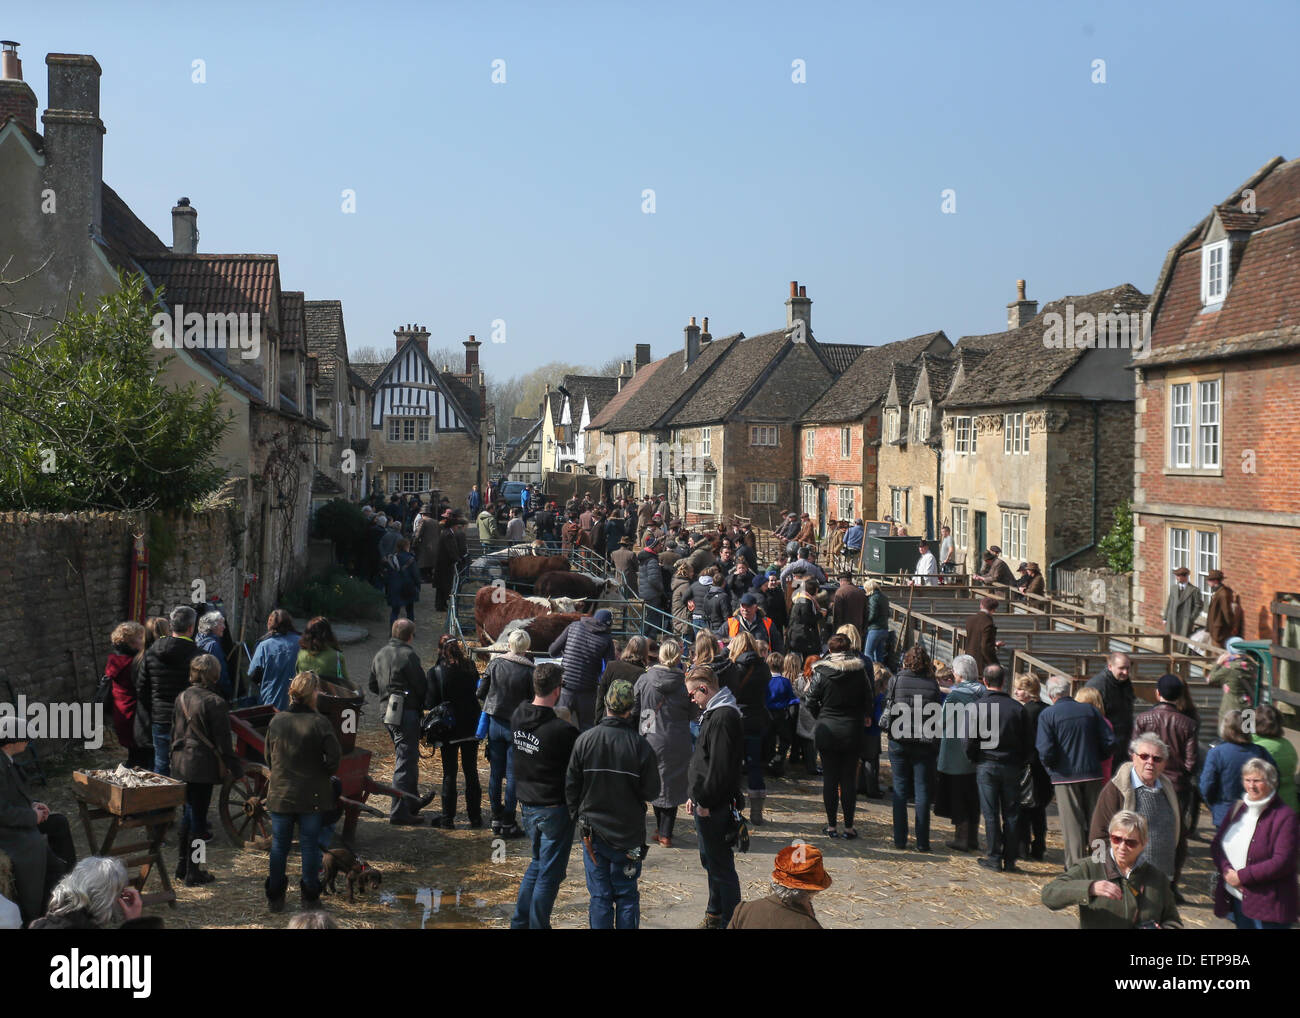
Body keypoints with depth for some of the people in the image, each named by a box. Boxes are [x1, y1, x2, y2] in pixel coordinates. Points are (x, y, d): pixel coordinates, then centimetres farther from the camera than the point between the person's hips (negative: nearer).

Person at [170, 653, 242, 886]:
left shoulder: (181, 698, 5)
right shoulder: (215, 703, -17)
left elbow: (175, 733, 15)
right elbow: (223, 742, -14)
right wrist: (235, 768, -4)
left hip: (181, 764, 7)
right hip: (203, 766, -7)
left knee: (187, 813, 19)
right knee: (198, 817, 1)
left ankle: (181, 867, 27)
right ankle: (193, 873, 8)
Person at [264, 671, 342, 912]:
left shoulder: (276, 721, -4)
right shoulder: (319, 723, -16)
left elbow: (268, 756, 7)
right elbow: (334, 758, -15)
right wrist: (322, 775, 4)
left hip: (280, 795, 3)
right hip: (312, 797, -3)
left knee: (279, 845, 13)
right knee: (310, 845, 9)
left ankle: (275, 897, 20)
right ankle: (309, 896, 16)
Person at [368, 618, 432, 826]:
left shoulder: (380, 654, 9)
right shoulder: (408, 655, -16)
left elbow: (372, 686, 16)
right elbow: (422, 687, -13)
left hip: (387, 712, 9)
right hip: (406, 713, -9)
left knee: (407, 757, 23)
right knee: (405, 761, -4)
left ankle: (412, 801, 36)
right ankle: (399, 812, -4)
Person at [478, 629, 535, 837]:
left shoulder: (495, 663, -5)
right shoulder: (529, 671, -14)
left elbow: (481, 692, 0)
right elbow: (534, 700, -11)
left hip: (495, 723, 3)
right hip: (517, 726, -3)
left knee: (495, 772, 14)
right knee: (513, 775, 4)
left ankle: (496, 819, 21)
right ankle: (508, 823, 8)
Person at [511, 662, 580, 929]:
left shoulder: (518, 717, -4)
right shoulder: (562, 729, -25)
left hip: (527, 805, 7)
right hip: (554, 809, -7)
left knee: (538, 862, 25)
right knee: (549, 873, 6)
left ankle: (519, 922, 30)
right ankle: (537, 925, 13)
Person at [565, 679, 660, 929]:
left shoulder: (585, 740, -9)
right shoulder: (640, 745, -14)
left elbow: (571, 786, -1)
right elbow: (651, 791, -8)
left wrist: (577, 816, 14)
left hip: (593, 831, 1)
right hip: (628, 833, -1)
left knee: (600, 895, 9)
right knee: (627, 895, 12)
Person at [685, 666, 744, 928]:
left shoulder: (723, 717, -20)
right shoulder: (713, 713, 14)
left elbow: (720, 766, -24)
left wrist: (705, 801, -19)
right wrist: (695, 796, 17)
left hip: (715, 808, -11)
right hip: (706, 804, 11)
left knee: (721, 865, -4)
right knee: (710, 860, 21)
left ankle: (730, 920, 3)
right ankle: (715, 913, 34)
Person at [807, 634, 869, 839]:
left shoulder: (821, 671, -7)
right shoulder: (860, 671, -4)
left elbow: (811, 702, -5)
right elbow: (868, 701, 1)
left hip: (828, 731, -1)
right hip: (853, 730, 1)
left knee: (830, 778, 7)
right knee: (849, 779, 7)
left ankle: (832, 825, 10)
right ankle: (849, 826, 10)